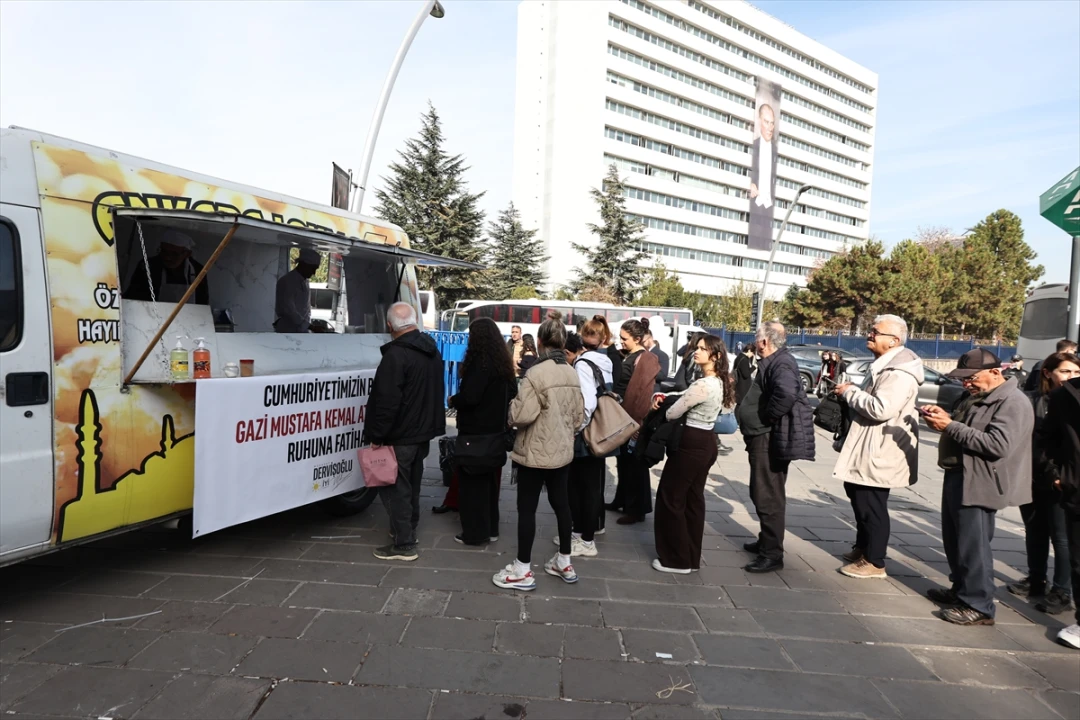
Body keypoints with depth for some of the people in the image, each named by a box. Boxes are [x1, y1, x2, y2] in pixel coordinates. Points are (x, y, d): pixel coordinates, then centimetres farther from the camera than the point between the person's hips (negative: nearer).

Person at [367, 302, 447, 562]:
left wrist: (377, 435, -16)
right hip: (423, 431, 9)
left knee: (394, 487, 0)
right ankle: (408, 531, 34)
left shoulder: (396, 354, -21)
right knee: (411, 485, 20)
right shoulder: (432, 350, 8)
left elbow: (387, 401, -24)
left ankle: (404, 544, 4)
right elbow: (437, 391, 19)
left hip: (400, 436, -9)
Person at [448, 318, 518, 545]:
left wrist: (453, 400, -4)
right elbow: (512, 393, 16)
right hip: (496, 431, 9)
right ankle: (490, 529, 26)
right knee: (489, 481, 17)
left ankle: (475, 533, 10)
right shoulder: (502, 361, 8)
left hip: (476, 433, -9)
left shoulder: (480, 361, -18)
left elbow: (469, 397, -23)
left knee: (472, 483, 2)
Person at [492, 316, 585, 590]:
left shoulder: (536, 373, -20)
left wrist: (514, 403, -2)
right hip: (563, 451, 7)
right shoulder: (572, 373, 3)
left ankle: (522, 570, 13)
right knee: (560, 502, 17)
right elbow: (579, 415, 10)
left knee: (527, 508, 3)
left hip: (535, 452, -7)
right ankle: (564, 562, 30)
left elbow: (522, 415, -22)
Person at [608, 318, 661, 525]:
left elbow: (639, 393, -20)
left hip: (634, 419, -9)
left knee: (634, 463, 1)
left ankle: (637, 509, 12)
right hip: (624, 416, 9)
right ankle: (622, 500, 31)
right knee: (624, 461, 18)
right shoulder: (631, 357, 11)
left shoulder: (644, 360, -16)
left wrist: (633, 420, -20)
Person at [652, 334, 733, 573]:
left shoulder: (703, 385, -22)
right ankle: (692, 557, 25)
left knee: (670, 498, 2)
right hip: (706, 443, 10)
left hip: (691, 444, -10)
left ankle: (677, 559, 10)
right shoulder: (719, 382, 9)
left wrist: (658, 415, 6)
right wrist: (662, 396, -1)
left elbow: (673, 413, -16)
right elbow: (686, 395, 16)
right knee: (693, 499, 16)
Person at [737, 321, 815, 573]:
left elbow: (786, 394, -36)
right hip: (763, 438, 11)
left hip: (770, 439, -11)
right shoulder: (773, 361, 15)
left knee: (768, 497, -5)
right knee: (761, 494, 20)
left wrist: (767, 418, -23)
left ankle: (772, 554, 3)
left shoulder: (781, 363, -18)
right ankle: (766, 541, 34)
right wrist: (762, 419, 10)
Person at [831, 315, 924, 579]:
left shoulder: (899, 372, -21)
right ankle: (862, 548, 36)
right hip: (866, 449, 11)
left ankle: (874, 562, 13)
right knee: (860, 500, 21)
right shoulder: (883, 365, 15)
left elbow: (881, 409, -31)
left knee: (871, 506, 0)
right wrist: (850, 393, 10)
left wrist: (849, 391, -19)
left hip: (878, 453, -11)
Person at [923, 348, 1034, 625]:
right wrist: (945, 418, 4)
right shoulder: (981, 398, 17)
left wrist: (951, 427, -24)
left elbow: (998, 445, -26)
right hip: (958, 478, 10)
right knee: (954, 542, 18)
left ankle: (978, 606, 6)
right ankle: (960, 590, 31)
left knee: (973, 547, -4)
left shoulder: (1013, 403, -14)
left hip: (978, 485, -10)